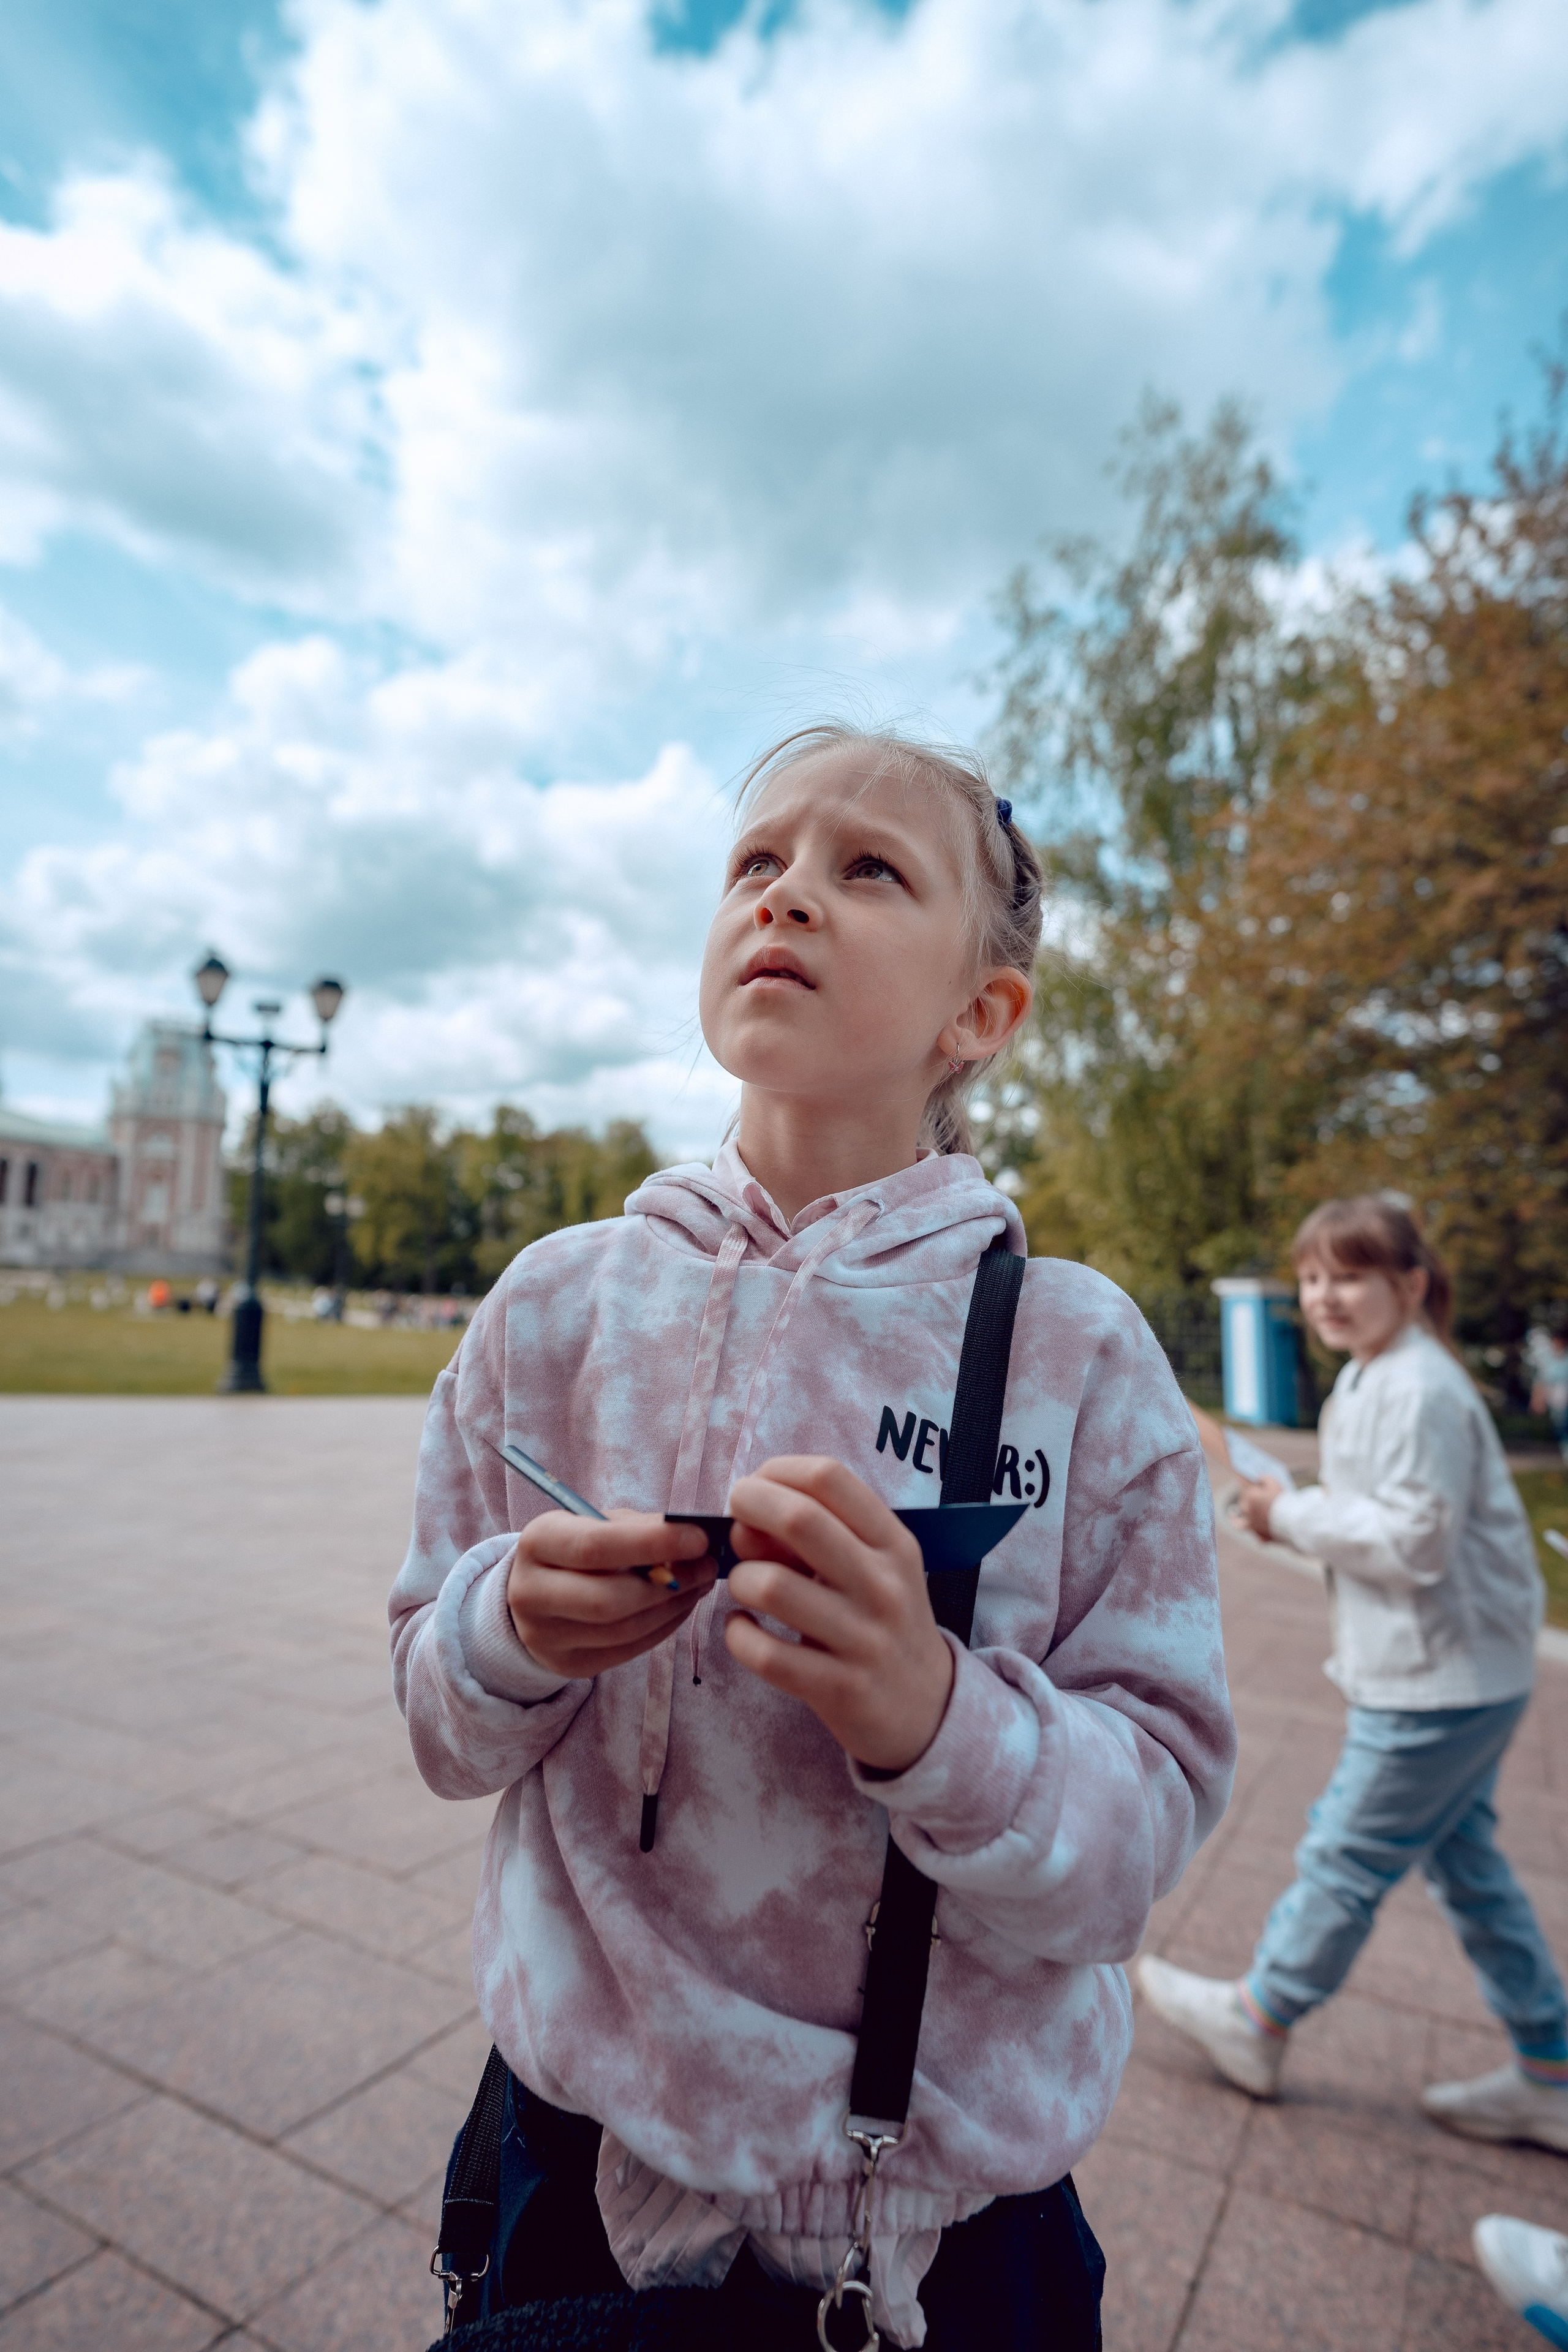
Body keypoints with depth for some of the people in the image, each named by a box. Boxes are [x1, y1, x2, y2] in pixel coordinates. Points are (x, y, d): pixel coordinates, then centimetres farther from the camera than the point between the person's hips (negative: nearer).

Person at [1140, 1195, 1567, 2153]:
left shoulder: (1420, 1391, -24)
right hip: (1458, 1674, 10)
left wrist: (1293, 1513, -17)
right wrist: (1302, 1513, 1)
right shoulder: (1371, 1376, 8)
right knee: (1464, 1860, 21)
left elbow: (1414, 1542, -26)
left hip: (1440, 1683, -10)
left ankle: (1257, 2019, 25)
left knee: (1347, 1854, 7)